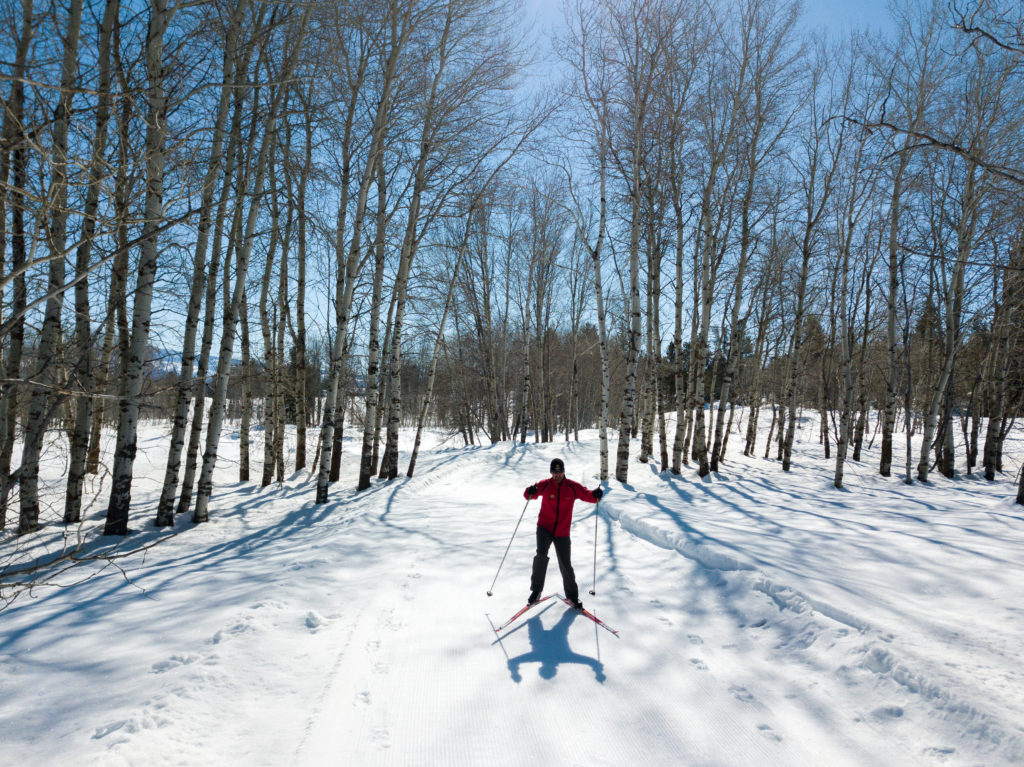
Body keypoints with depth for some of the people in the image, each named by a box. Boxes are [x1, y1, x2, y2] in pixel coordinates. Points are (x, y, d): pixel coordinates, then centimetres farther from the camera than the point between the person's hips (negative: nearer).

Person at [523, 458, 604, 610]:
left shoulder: (573, 487, -5)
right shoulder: (544, 485, -5)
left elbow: (588, 496, -3)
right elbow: (528, 495, -2)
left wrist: (596, 494, -26)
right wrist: (530, 492, -26)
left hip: (562, 533, 1)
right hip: (544, 528, -1)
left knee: (566, 566, 5)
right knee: (541, 555, -24)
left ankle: (572, 595, 26)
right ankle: (536, 590, -7)